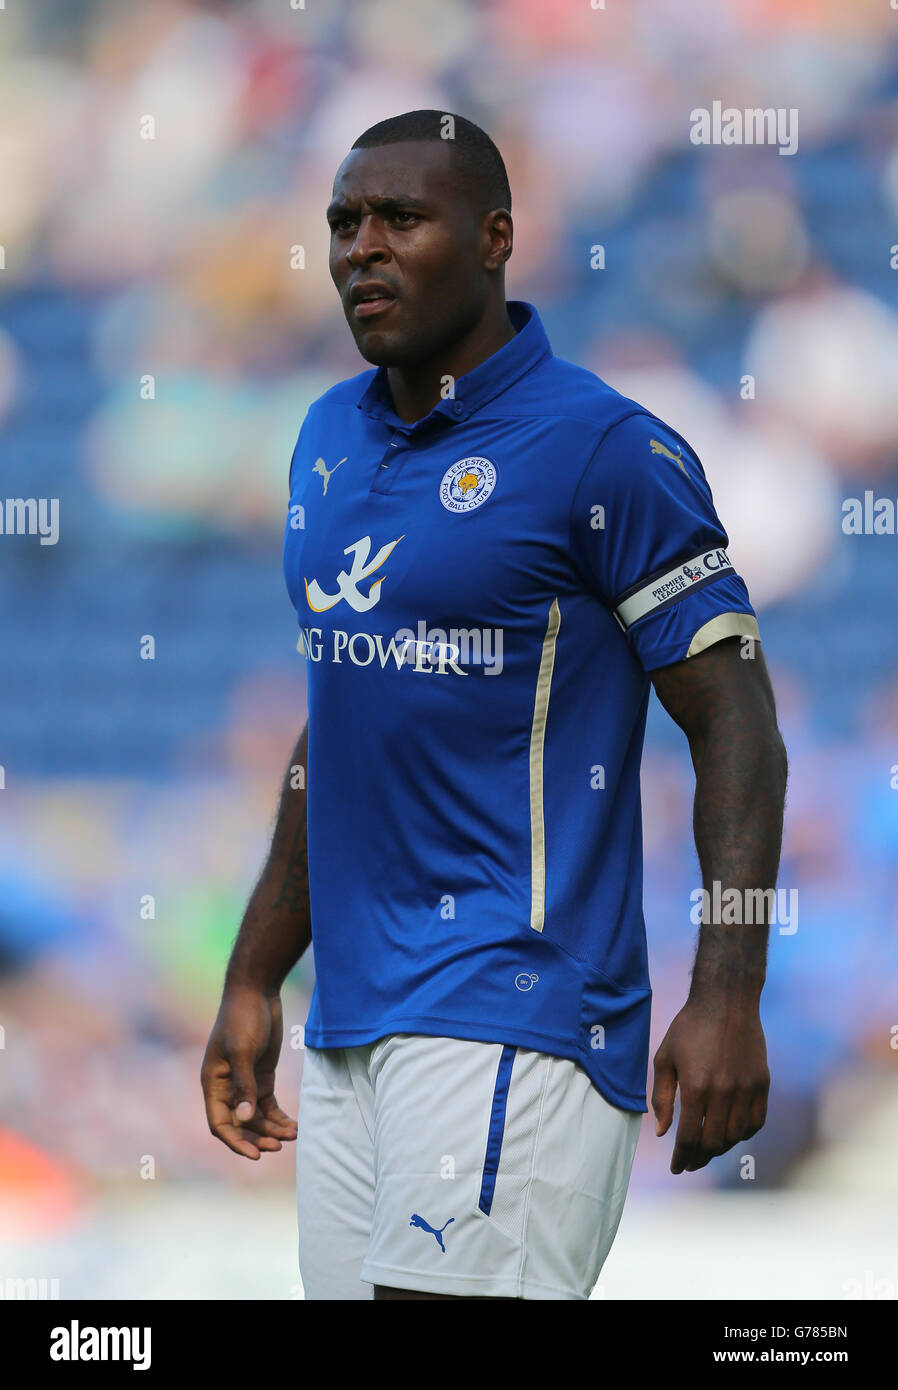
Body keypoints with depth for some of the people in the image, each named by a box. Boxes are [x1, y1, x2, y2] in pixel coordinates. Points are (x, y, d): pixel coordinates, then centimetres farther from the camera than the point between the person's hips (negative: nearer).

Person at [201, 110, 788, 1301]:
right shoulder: (330, 438, 15)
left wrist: (727, 995, -19)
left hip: (514, 1016, -7)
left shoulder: (605, 450, -8)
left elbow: (736, 723, -9)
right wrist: (253, 982, 22)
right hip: (350, 1024, 8)